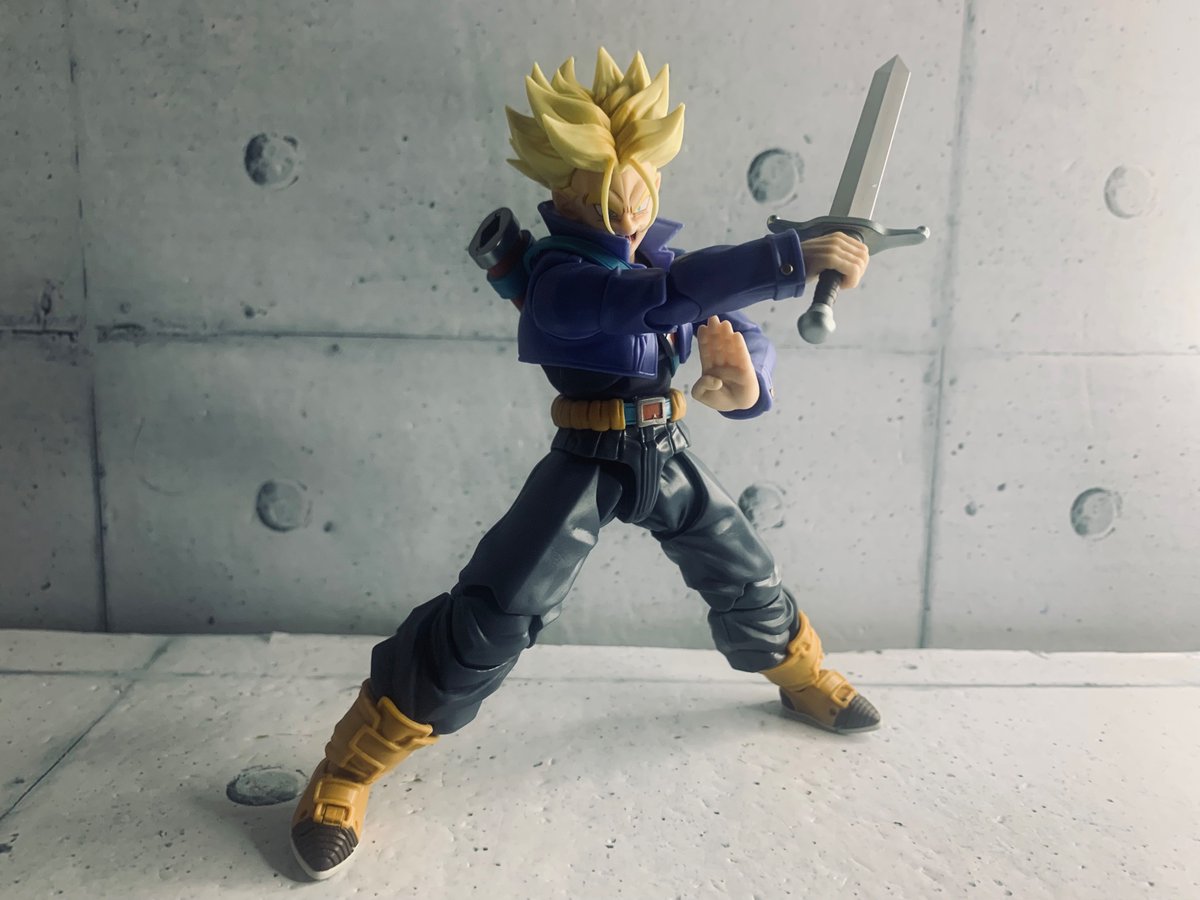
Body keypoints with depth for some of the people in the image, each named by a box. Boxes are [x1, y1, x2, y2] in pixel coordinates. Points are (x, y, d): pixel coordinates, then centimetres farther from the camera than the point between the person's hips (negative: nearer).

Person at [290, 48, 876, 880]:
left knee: (746, 572, 20)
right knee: (495, 614, -14)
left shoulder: (660, 255, 5)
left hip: (667, 456, 7)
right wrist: (797, 256, -39)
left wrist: (747, 378, -22)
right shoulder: (558, 277, -19)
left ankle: (802, 677, 52)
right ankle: (346, 771, -1)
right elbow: (675, 292, -36)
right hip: (588, 463, -7)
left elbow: (735, 328, 3)